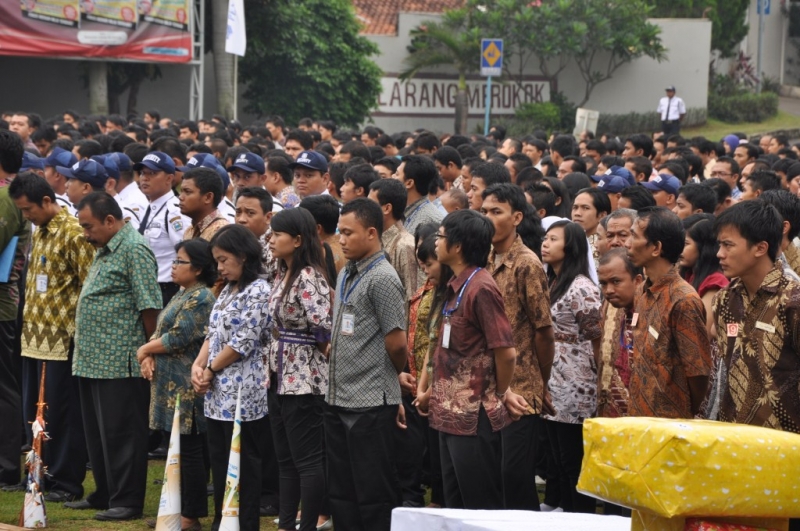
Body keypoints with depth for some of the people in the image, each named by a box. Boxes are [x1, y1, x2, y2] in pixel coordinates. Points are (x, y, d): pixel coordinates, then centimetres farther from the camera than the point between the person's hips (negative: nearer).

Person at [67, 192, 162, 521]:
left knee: (120, 433, -4)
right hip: (92, 360, 10)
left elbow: (149, 305, -16)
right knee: (97, 433, 15)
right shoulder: (104, 251, 17)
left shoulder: (134, 250, -13)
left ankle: (127, 502, 2)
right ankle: (104, 494, 24)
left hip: (120, 362, -10)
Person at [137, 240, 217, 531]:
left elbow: (178, 338, -19)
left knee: (189, 450, -4)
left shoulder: (200, 298, -14)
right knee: (177, 449, 13)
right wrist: (149, 358, -3)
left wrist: (144, 350, -5)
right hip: (172, 386, 10)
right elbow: (160, 332, 16)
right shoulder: (182, 295, 17)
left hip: (187, 388, -10)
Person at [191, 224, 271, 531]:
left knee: (244, 463, -2)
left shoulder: (258, 291, -12)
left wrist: (211, 371, -7)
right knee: (219, 460, 12)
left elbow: (244, 342, -15)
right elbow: (212, 333, 16)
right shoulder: (228, 290, 15)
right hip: (217, 392, 9)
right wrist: (198, 366, 0)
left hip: (242, 392, -9)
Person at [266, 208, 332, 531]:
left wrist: (324, 348, -12)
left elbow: (323, 323, -29)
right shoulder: (283, 275, 11)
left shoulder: (308, 277, -17)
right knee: (285, 459, 15)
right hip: (280, 377, 10)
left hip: (303, 380, -10)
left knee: (308, 460, -2)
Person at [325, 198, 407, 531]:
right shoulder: (346, 275, 14)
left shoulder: (382, 278, -13)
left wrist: (395, 375, 2)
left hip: (370, 403, -9)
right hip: (338, 400, 9)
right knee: (342, 492, 13)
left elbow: (397, 344, -14)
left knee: (374, 493, -2)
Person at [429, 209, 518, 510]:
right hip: (452, 414, 9)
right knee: (456, 505, 15)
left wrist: (501, 394, -4)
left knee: (481, 507, -1)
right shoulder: (456, 286, 11)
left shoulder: (481, 288, -17)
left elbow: (506, 352, -18)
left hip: (475, 416, -9)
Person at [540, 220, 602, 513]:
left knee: (575, 466, -4)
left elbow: (596, 342, -13)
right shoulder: (551, 285, 15)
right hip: (551, 390, 9)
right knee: (560, 464, 12)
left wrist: (592, 381, -7)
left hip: (574, 393, -9)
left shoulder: (582, 289, -13)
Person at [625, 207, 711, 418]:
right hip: (639, 417, 8)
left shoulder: (683, 300, -17)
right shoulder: (644, 294, 8)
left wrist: (687, 421, -1)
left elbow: (698, 371, -13)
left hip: (670, 424, -8)